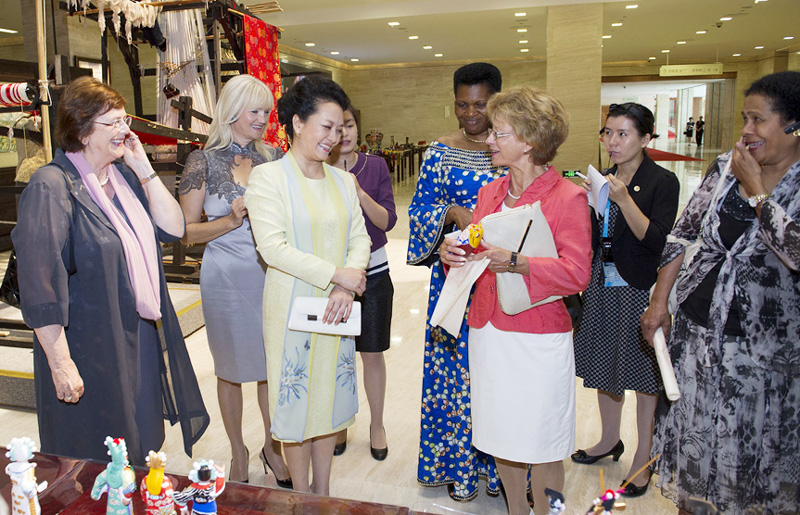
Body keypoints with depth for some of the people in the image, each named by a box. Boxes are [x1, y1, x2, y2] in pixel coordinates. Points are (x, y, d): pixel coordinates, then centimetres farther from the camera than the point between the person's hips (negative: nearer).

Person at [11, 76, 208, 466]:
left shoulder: (124, 176, 6)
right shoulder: (52, 187, -18)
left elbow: (173, 229, 0)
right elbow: (40, 286, -21)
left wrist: (145, 170, -8)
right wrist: (60, 363, -21)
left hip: (141, 340, 7)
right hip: (90, 351, -7)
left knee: (140, 446, 22)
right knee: (100, 468, 11)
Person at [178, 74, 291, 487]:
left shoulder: (272, 158, 6)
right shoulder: (204, 161, -4)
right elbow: (187, 231, -3)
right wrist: (230, 220, -16)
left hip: (272, 271, 3)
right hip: (226, 277, -2)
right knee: (232, 368, 11)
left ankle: (272, 447, 30)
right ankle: (238, 452, 30)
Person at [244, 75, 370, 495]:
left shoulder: (342, 180, 9)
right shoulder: (268, 177, -8)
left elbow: (360, 240, 5)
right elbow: (272, 247, -17)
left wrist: (346, 289, -13)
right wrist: (335, 273, -19)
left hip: (337, 309, 5)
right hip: (292, 310, -5)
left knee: (329, 399, 15)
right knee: (296, 404, 7)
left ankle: (323, 491, 34)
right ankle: (302, 500, 27)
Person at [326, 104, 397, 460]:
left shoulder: (375, 166, -2)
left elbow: (387, 221, -8)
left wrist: (360, 193, -23)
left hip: (372, 272, 0)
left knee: (372, 354, 9)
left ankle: (376, 426, 28)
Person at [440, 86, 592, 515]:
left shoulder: (568, 197, -9)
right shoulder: (490, 193, 10)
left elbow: (576, 273, -17)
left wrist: (515, 262, -29)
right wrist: (452, 251, -6)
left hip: (538, 339, -6)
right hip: (487, 331, 6)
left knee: (541, 447, 6)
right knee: (500, 436, 17)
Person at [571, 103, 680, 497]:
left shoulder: (663, 182, -10)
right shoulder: (602, 178, 7)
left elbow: (658, 241, -19)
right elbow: (591, 238, 9)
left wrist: (624, 199, -26)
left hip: (640, 288, -6)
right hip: (602, 286, 6)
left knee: (644, 373, 5)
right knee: (604, 363, 17)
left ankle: (643, 457, 22)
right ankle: (610, 439, 37)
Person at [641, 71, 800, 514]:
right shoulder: (726, 165, 0)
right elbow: (682, 231, 5)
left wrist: (755, 187, -19)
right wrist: (659, 301, 4)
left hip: (764, 338, -3)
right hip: (698, 322, 4)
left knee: (758, 442, 12)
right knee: (691, 427, 15)